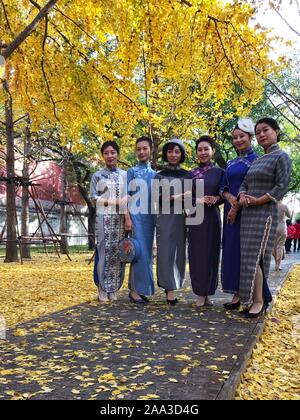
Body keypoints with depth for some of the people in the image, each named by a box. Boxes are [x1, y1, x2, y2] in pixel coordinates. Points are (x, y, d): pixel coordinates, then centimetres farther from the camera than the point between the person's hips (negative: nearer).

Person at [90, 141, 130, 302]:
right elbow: (94, 198, -1)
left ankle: (113, 288, 9)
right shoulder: (97, 176, 5)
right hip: (104, 217, -2)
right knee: (104, 251, -4)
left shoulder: (125, 175, 12)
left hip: (120, 218, 2)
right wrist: (114, 202, -13)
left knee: (117, 252, 2)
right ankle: (102, 288, 3)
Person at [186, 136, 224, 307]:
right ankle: (201, 294, 8)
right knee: (197, 253, 0)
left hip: (213, 217, 0)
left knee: (212, 253, 3)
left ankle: (208, 293, 14)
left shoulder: (220, 172, 5)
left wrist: (216, 199, -15)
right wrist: (197, 200, -14)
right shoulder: (191, 174, 8)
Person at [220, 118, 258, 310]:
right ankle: (237, 294, 11)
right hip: (231, 211, 7)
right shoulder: (231, 163, 17)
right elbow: (223, 188, 12)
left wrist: (238, 207, -15)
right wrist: (230, 198, -9)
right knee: (231, 250, 4)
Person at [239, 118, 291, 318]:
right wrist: (242, 196, -8)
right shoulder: (257, 161, 18)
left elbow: (282, 187, -13)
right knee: (249, 257, 6)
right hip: (249, 214, 8)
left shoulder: (281, 157, -3)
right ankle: (262, 297, 15)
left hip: (265, 214, -8)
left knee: (255, 257, -11)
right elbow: (245, 184, 14)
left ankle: (259, 301, -2)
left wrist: (257, 201, -16)